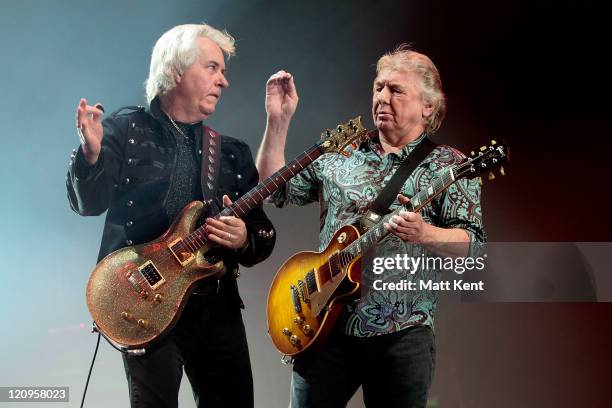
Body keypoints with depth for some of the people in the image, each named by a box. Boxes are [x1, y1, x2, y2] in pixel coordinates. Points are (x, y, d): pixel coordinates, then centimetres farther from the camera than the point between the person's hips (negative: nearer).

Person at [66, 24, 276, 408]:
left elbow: (263, 232, 12)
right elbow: (90, 202, -9)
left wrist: (245, 240, -11)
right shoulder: (126, 129, 2)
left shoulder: (233, 152, 13)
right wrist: (91, 155, -29)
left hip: (217, 304, 4)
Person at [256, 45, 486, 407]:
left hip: (400, 333, -3)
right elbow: (274, 188, 12)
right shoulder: (339, 156, 12)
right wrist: (278, 120, 3)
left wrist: (424, 234, -28)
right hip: (323, 326, 3)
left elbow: (471, 243, -7)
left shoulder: (448, 166, 1)